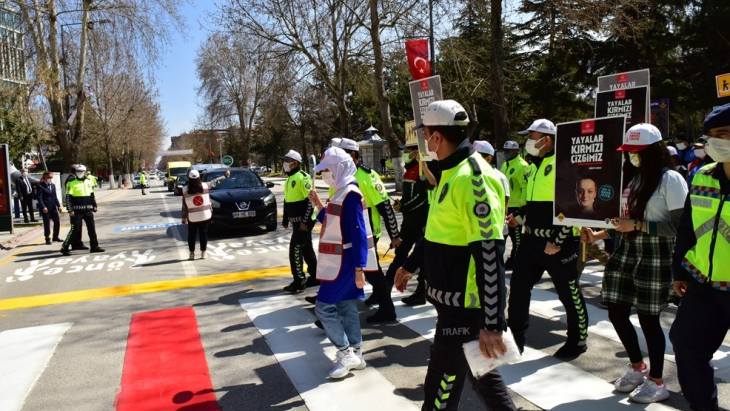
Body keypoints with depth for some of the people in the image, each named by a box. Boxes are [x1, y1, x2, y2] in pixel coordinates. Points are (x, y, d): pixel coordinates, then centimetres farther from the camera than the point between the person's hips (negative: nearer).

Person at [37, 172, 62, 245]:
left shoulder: (53, 185, 14)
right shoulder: (41, 185, -7)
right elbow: (39, 198, -12)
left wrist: (58, 205, 8)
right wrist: (43, 207, -21)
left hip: (53, 207, 6)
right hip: (46, 208, -6)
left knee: (57, 221, 5)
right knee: (47, 223, 0)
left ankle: (55, 237, 17)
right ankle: (47, 239, 9)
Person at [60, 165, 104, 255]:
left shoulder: (89, 182, 11)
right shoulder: (72, 183, -6)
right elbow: (68, 198, -8)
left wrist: (94, 205, 15)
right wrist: (70, 210, -14)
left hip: (88, 210, 5)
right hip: (77, 210, -5)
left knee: (92, 228, 7)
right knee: (75, 229, -6)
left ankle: (94, 246, 16)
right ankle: (64, 248, 3)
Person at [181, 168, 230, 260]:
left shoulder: (185, 189, -9)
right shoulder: (205, 186, -6)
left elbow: (184, 205, -5)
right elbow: (215, 182, 10)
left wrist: (184, 217, 4)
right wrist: (225, 176, 25)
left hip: (192, 217, -1)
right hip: (205, 215, 1)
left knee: (191, 235, 11)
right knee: (203, 234, 10)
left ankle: (192, 253, 13)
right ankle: (203, 253, 13)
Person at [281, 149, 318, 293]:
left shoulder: (302, 177, -16)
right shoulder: (289, 179, 15)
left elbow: (311, 200, -20)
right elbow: (287, 200, 22)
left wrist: (305, 221, -22)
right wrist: (285, 219, 22)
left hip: (304, 221, -9)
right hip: (296, 221, 9)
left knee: (295, 250, -8)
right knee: (306, 249, 15)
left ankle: (299, 282, -1)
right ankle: (315, 277, 25)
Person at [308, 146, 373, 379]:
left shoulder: (351, 195, -19)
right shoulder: (341, 193, 11)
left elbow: (358, 234, -23)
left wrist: (359, 268, -25)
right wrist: (319, 206, 10)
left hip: (345, 263, -10)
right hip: (340, 261, 10)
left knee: (323, 307, -6)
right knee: (346, 307, 13)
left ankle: (345, 353, 4)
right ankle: (354, 354, 21)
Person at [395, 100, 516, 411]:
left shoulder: (472, 177, -22)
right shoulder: (452, 172, 10)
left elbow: (490, 257, -26)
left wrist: (492, 323, -26)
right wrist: (410, 266, 29)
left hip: (465, 306, -10)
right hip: (455, 301, 10)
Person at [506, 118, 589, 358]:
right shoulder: (536, 166, 15)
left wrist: (557, 241, -19)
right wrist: (519, 217, 10)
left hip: (558, 243, -8)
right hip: (532, 239, 9)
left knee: (569, 294, 7)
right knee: (518, 288, 10)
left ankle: (577, 341, 26)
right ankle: (515, 339, 22)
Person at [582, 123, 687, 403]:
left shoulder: (670, 179, -9)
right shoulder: (629, 176, 12)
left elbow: (680, 225, -15)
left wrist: (639, 226, -19)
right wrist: (599, 235, 5)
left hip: (655, 256, -7)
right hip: (625, 252, 7)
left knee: (648, 317, 2)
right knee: (617, 312, 9)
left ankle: (656, 382, 22)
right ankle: (637, 367, 34)